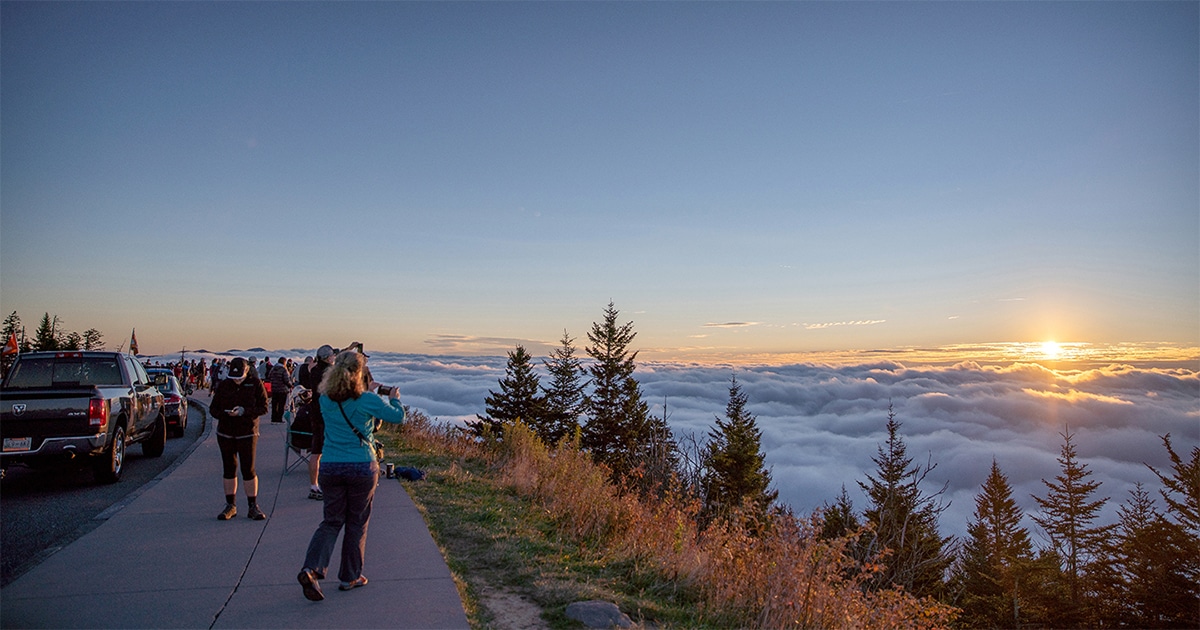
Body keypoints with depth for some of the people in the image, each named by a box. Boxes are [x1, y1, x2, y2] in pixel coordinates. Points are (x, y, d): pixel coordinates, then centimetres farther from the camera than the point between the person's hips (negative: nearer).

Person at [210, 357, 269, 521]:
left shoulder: (255, 383, -4)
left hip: (248, 433, -3)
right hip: (225, 433, 3)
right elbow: (213, 408, 6)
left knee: (249, 469, -3)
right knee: (229, 469, 9)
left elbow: (263, 407, -6)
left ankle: (253, 506, 8)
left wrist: (244, 411, -22)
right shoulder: (223, 385, 3)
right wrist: (224, 414, -16)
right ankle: (230, 506, 21)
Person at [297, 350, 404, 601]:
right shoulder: (367, 400, -13)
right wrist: (394, 399, 16)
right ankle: (350, 577, 22)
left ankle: (311, 568, -6)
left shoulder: (325, 400, -1)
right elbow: (398, 417, -2)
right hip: (362, 468, -3)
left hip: (330, 468, 3)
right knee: (357, 523, 11)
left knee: (331, 521, 13)